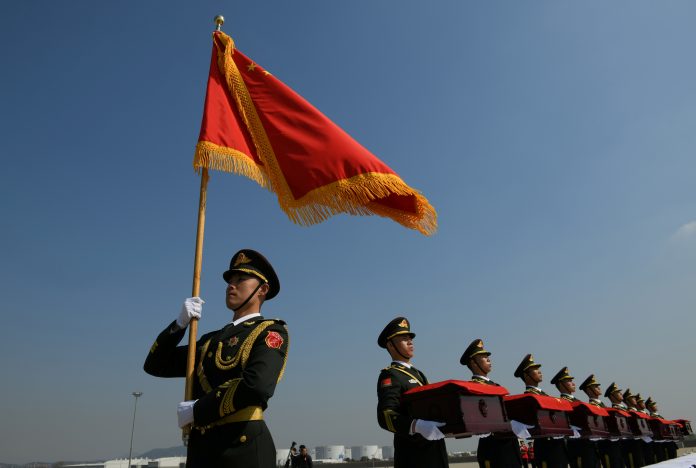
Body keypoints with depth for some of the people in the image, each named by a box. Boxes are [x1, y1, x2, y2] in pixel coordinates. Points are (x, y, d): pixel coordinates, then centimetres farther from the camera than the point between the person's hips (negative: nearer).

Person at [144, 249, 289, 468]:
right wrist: (181, 322, 3)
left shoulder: (271, 331, -3)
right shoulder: (212, 340, 20)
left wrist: (196, 410, -10)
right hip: (200, 447, 7)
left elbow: (257, 386, -20)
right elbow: (156, 365, 18)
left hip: (244, 446, -6)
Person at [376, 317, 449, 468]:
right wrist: (416, 425, -37)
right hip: (413, 455, -8)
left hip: (434, 451, 8)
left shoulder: (417, 373, 20)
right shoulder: (390, 375, -9)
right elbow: (386, 416, -23)